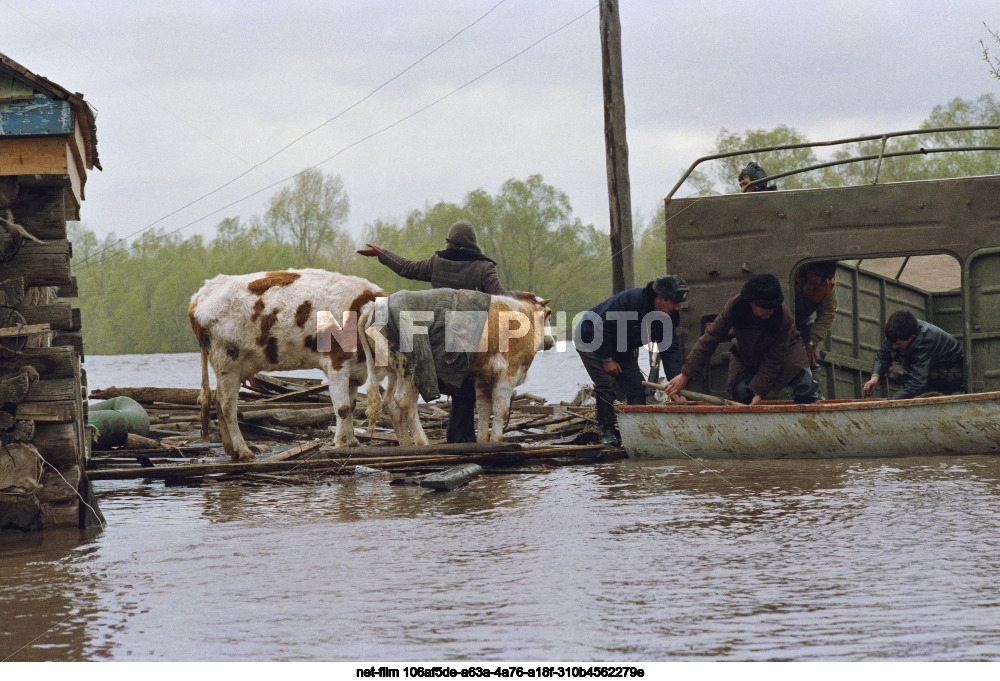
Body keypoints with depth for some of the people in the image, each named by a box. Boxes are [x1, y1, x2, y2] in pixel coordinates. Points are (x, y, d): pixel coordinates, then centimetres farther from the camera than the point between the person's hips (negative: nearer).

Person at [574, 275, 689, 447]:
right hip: (590, 341, -7)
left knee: (637, 388, -2)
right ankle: (607, 432, -9)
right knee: (606, 385, -18)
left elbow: (670, 351, -12)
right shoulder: (630, 300, -35)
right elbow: (600, 328, -30)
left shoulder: (668, 316, -12)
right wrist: (606, 360, -24)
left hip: (621, 350, 7)